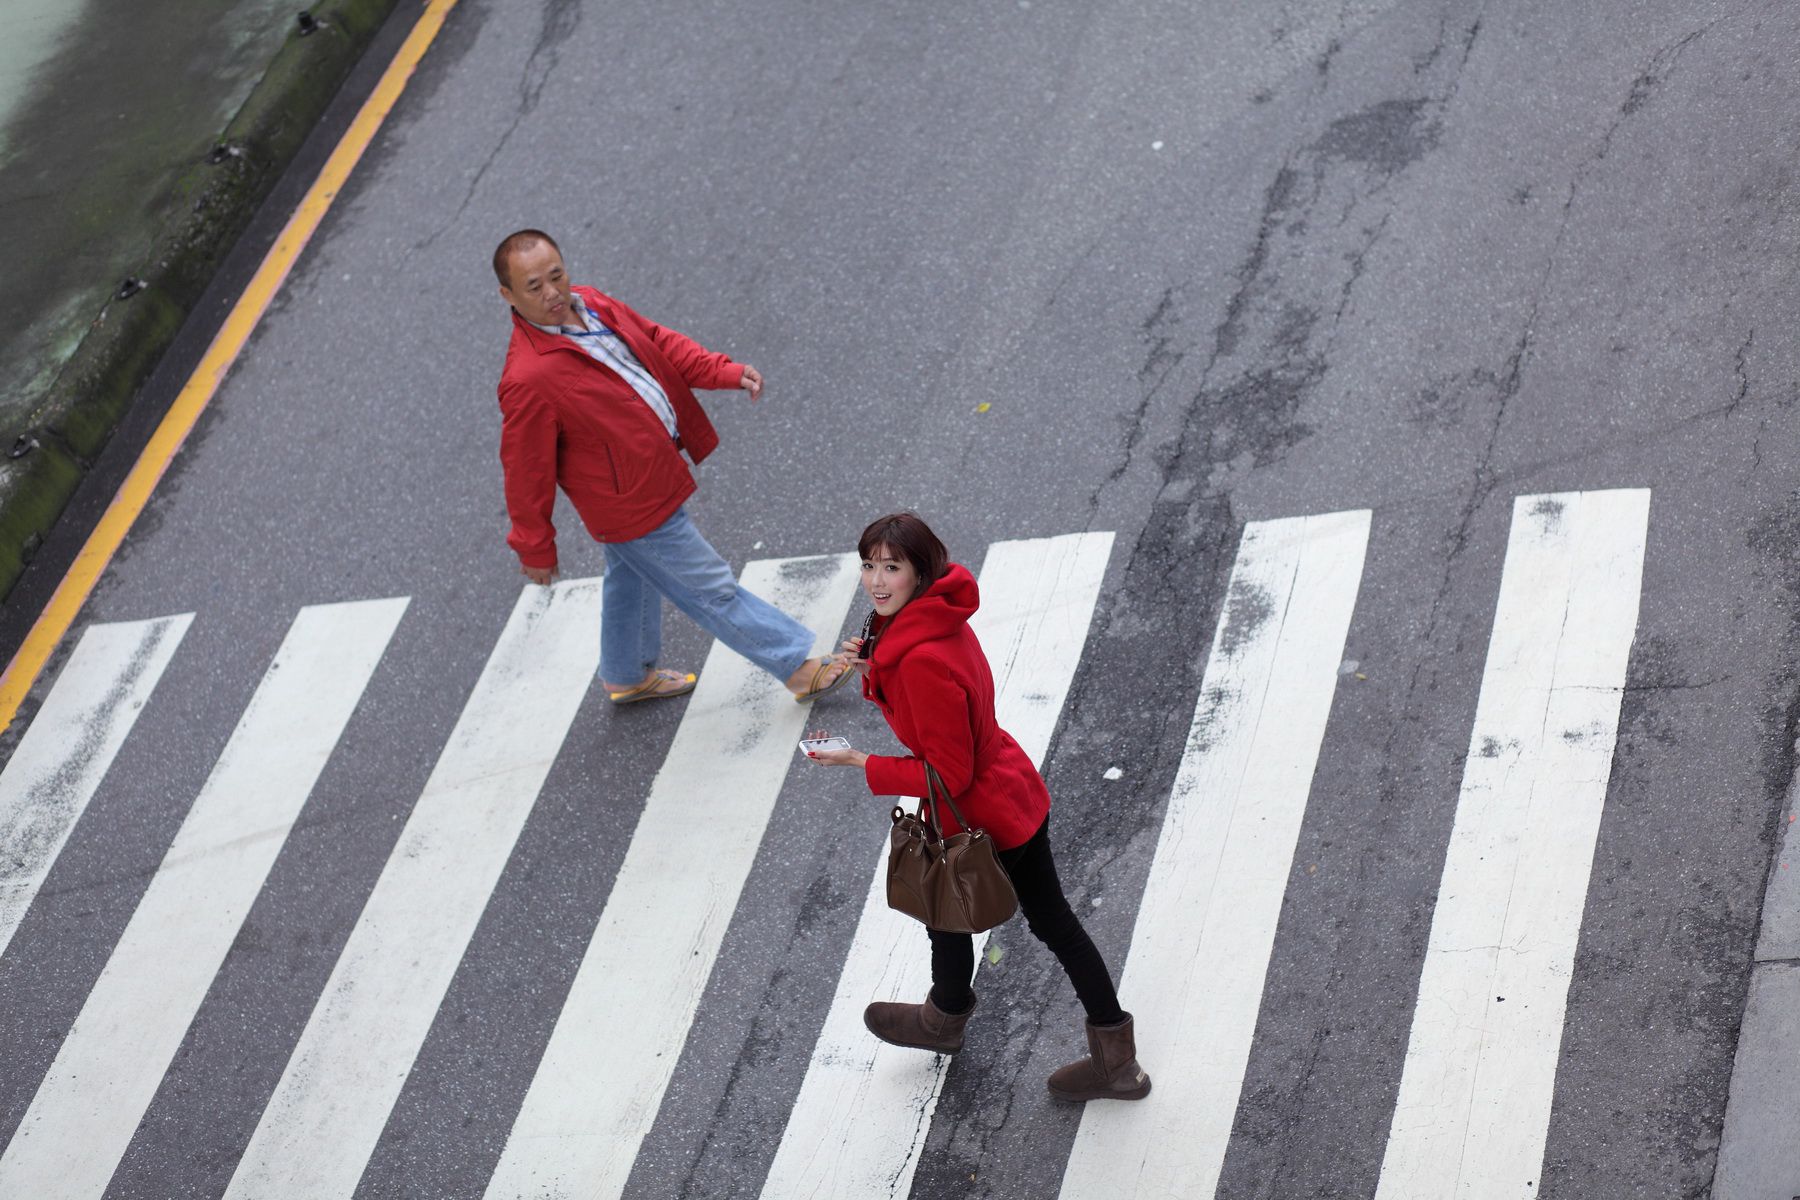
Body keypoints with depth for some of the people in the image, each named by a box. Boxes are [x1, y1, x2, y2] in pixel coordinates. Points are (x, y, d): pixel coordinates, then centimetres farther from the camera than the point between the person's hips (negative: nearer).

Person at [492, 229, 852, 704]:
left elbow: (658, 341, 7)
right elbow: (527, 472, -22)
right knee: (712, 591, 5)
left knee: (632, 578, 30)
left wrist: (726, 372, -6)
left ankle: (627, 677, 53)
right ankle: (799, 667, 19)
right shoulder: (528, 380, -31)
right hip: (634, 503, -9)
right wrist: (535, 549, -12)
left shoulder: (593, 304, -6)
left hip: (653, 470, 9)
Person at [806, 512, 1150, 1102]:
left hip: (979, 821, -9)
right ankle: (1115, 1060, 35)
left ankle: (944, 1020, 53)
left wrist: (860, 762, -20)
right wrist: (874, 668, -5)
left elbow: (949, 775, -26)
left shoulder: (924, 660, -33)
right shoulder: (935, 618, -4)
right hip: (1017, 800, 9)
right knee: (1052, 921, 21)